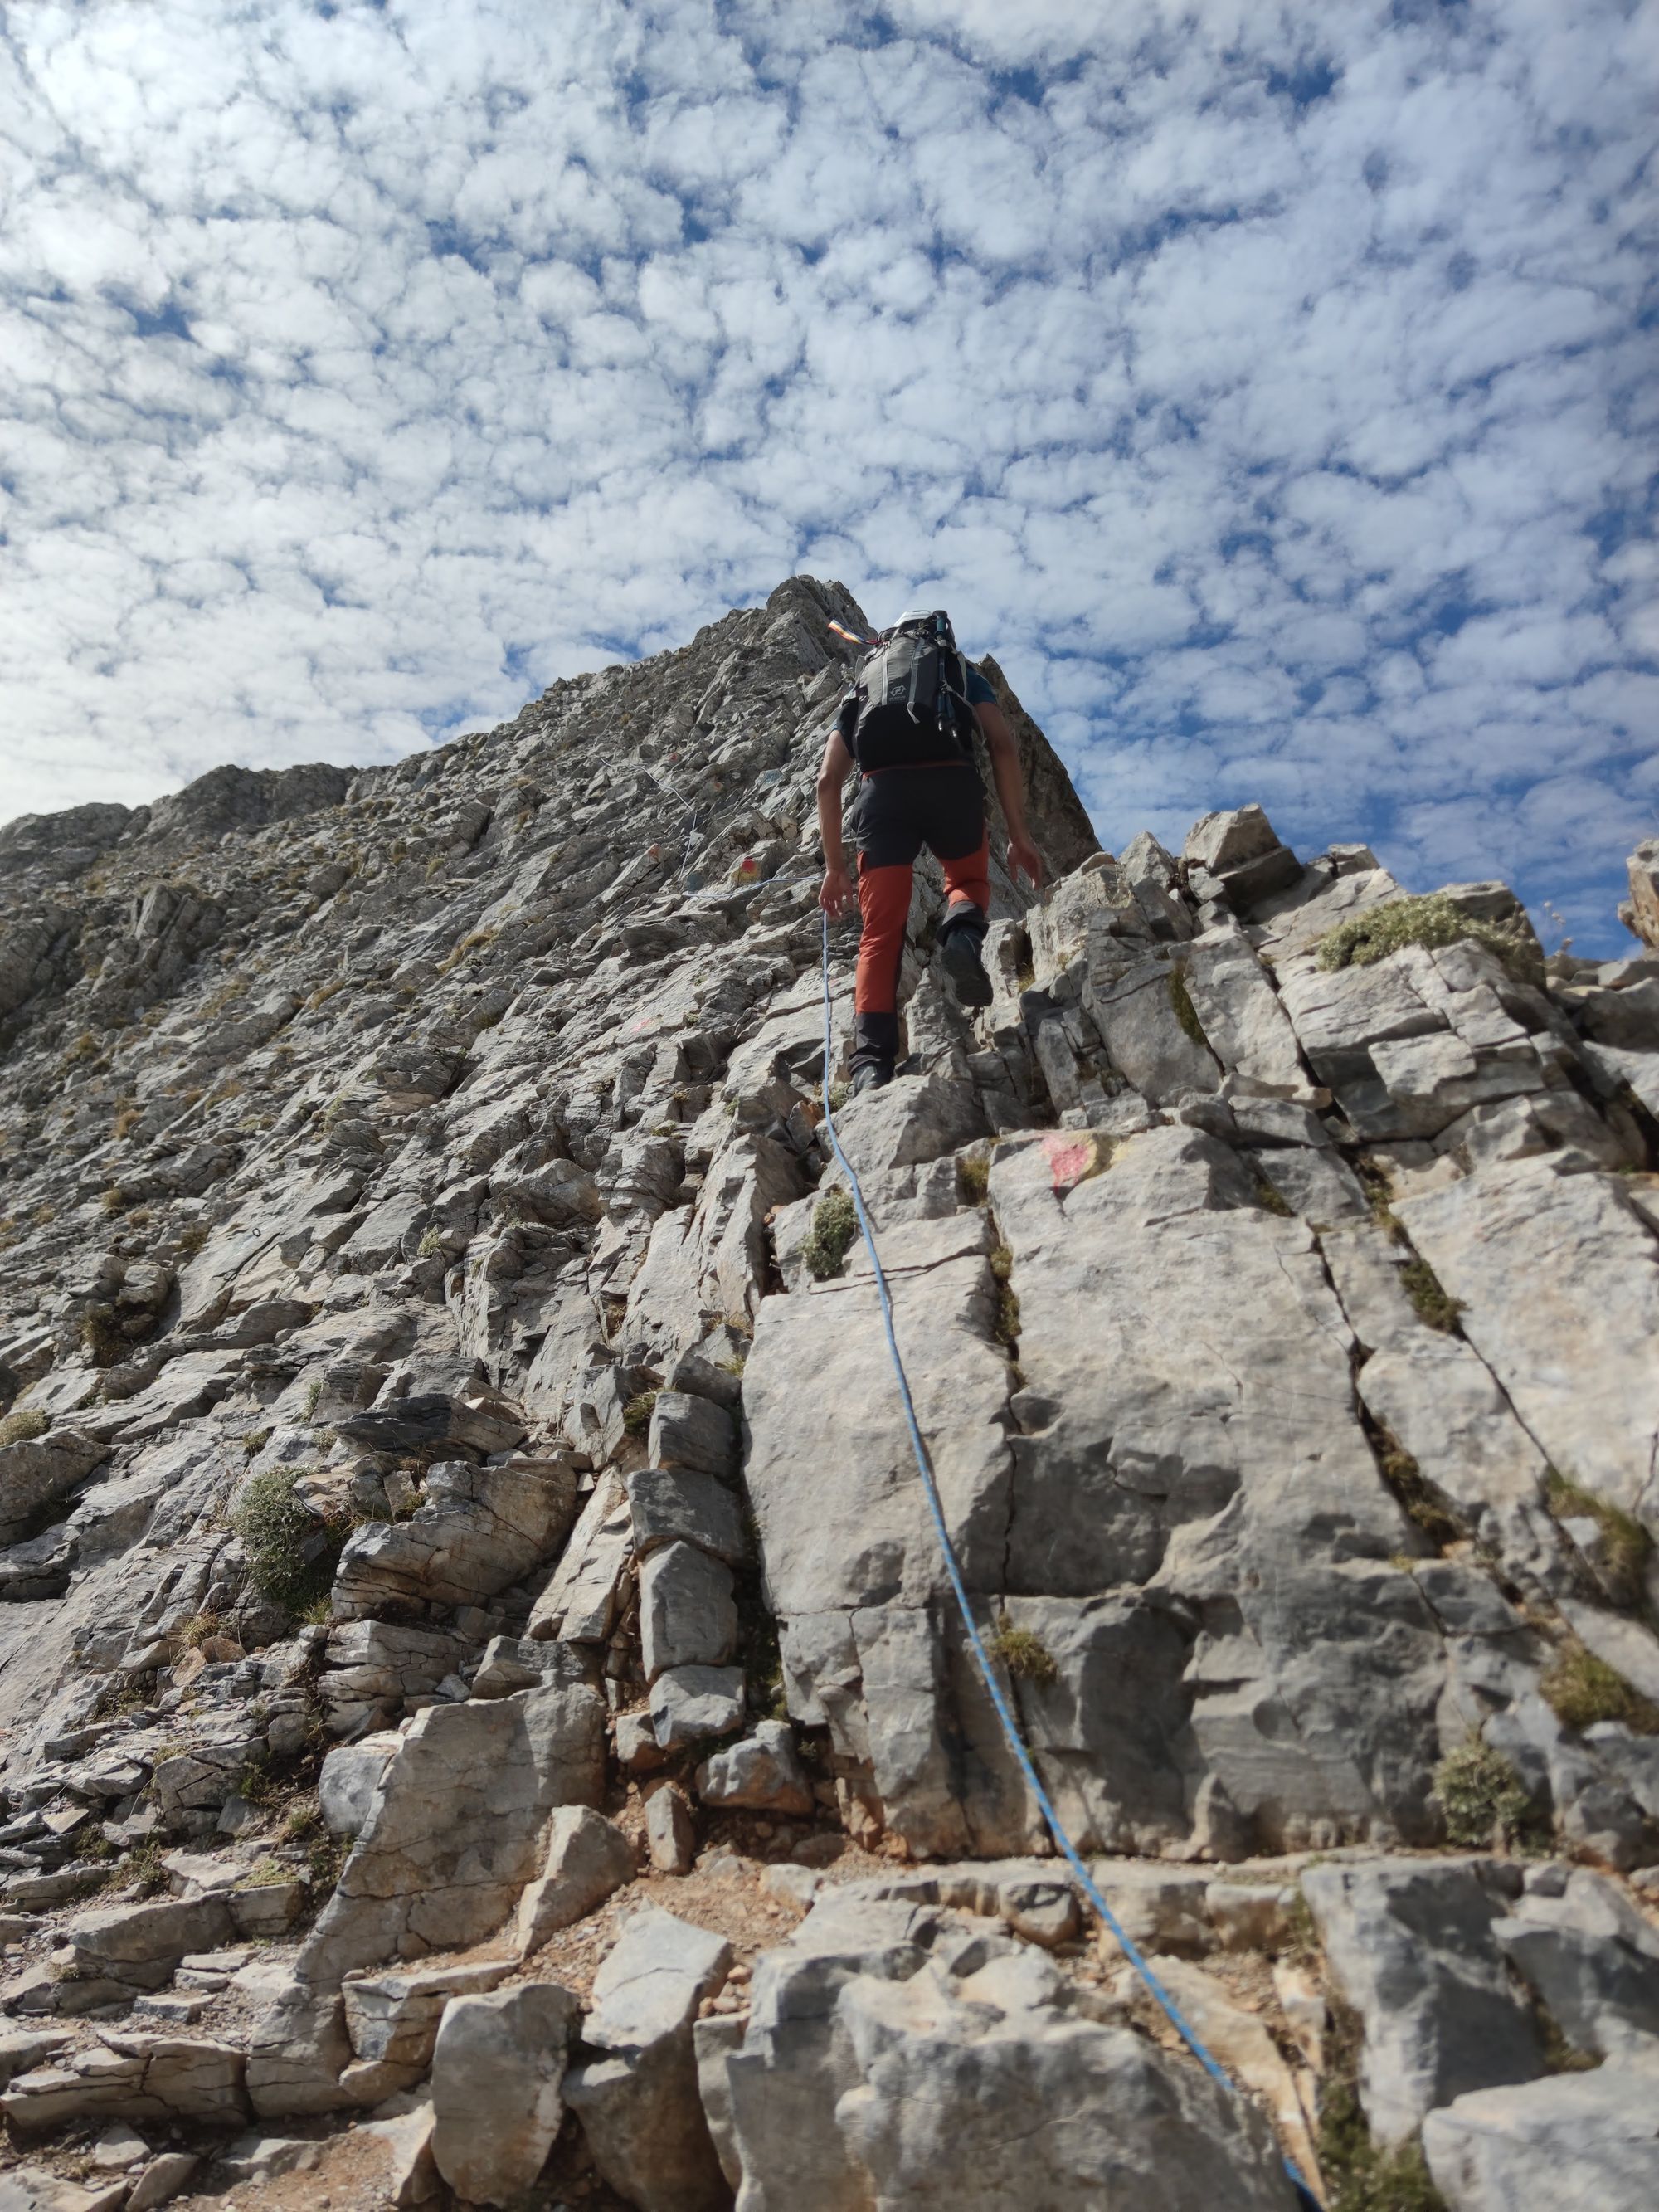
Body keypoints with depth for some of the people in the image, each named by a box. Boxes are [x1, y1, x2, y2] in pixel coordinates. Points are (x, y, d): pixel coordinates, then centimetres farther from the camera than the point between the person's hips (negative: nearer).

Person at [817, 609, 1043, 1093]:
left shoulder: (862, 684, 34)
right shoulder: (961, 670, 30)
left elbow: (828, 780, 22)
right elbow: (1003, 745, 11)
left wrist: (835, 866, 23)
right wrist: (1019, 833, 8)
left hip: (882, 788, 1)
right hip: (950, 781, -1)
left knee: (881, 936, 1)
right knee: (969, 881, 26)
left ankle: (872, 1061, -17)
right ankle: (963, 933, -10)